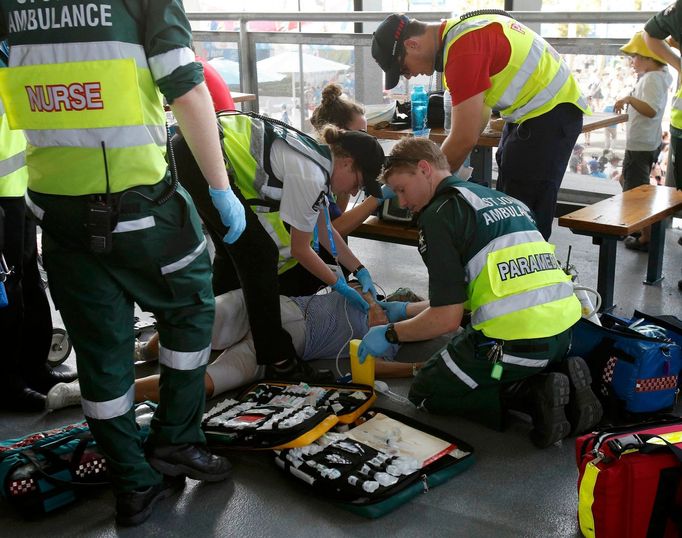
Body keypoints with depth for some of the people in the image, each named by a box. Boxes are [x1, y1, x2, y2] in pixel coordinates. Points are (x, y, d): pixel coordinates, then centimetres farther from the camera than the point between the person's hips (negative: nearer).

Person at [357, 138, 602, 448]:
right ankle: (561, 376, 8)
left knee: (424, 393, 15)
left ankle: (533, 396, -5)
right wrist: (409, 311, 35)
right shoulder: (499, 198, 20)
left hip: (514, 340, -8)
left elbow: (447, 318, -12)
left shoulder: (439, 214, -7)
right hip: (563, 330, 9)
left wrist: (391, 334, 5)